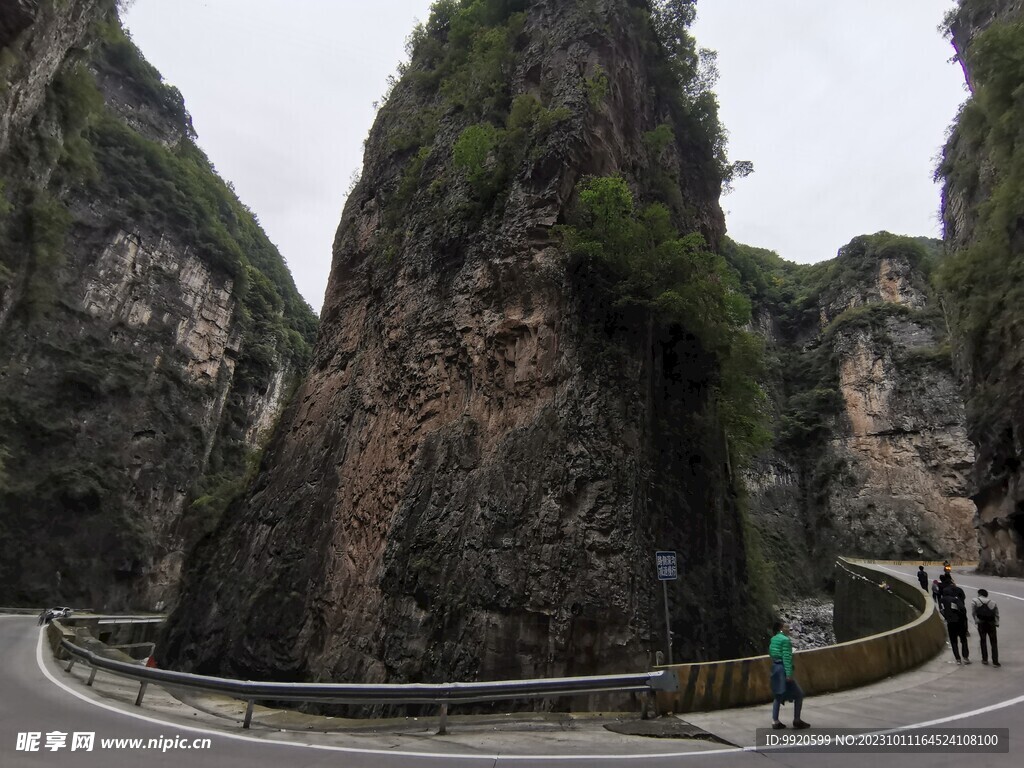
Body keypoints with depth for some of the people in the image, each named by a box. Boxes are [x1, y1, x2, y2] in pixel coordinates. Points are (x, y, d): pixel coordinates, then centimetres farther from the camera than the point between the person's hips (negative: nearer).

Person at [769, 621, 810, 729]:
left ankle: (775, 721, 13)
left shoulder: (773, 639, 12)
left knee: (779, 696, 15)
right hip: (783, 668, -8)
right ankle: (797, 721, 8)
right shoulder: (785, 640, -13)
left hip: (775, 667, 9)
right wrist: (789, 674, -22)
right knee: (799, 694, 5)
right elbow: (786, 657, -19)